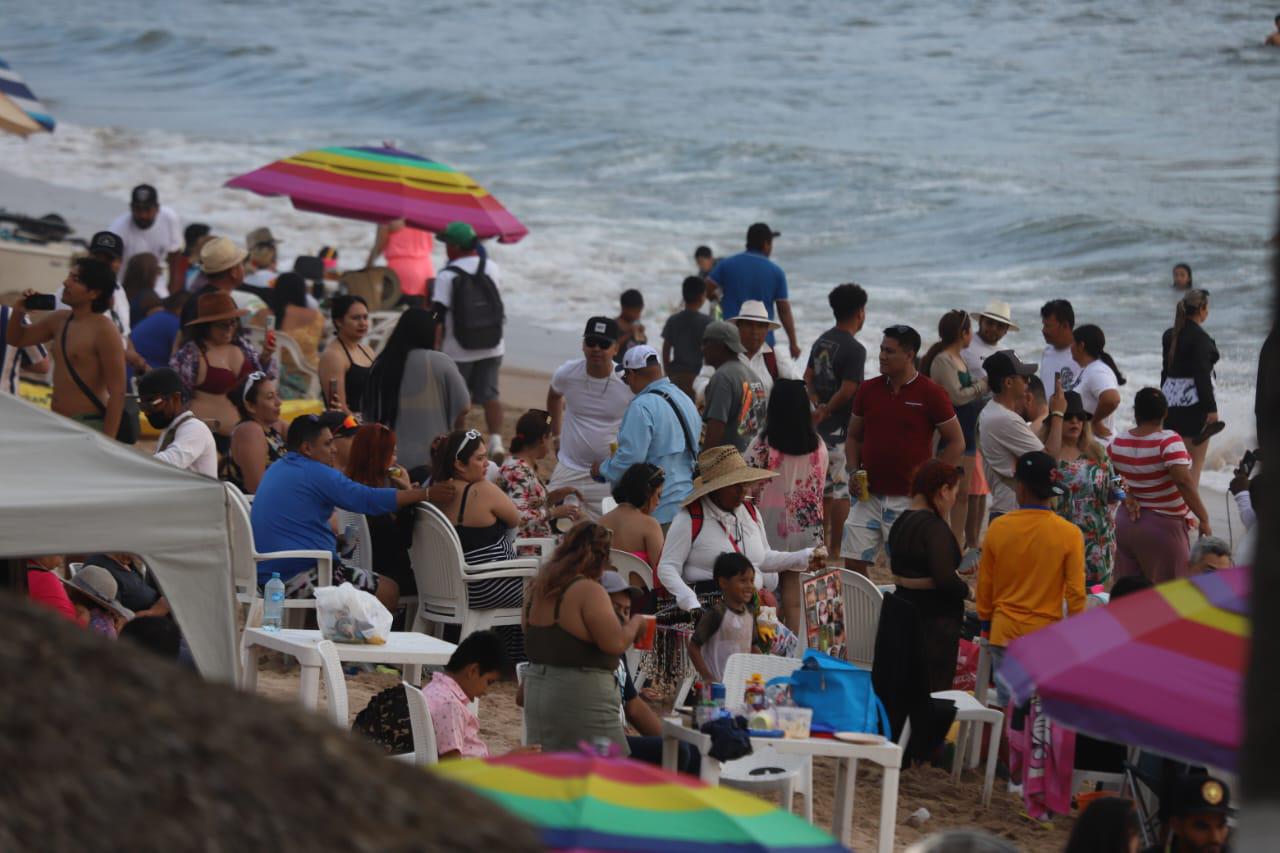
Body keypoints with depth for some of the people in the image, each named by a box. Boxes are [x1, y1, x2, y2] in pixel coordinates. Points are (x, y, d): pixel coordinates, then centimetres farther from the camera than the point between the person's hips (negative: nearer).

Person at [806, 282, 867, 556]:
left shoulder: (822, 341, 10)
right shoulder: (855, 349, -16)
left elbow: (808, 377, 12)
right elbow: (847, 390, -21)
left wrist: (819, 405, 0)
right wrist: (826, 412, -8)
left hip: (823, 428, 8)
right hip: (843, 429, -8)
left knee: (825, 489, 16)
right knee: (843, 491, -2)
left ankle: (823, 544, 22)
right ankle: (836, 550, -1)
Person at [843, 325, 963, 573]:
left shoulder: (930, 394, -6)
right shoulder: (868, 390, 7)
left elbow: (956, 443, -1)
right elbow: (853, 437, 17)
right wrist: (854, 472, 1)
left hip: (909, 498, -4)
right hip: (870, 495, 4)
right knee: (853, 563, 0)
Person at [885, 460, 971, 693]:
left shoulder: (900, 523, 9)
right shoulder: (934, 527, -18)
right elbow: (945, 579, -25)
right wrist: (969, 592, -9)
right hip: (935, 619, -9)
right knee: (936, 691, -3)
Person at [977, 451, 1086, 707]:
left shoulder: (998, 528, -6)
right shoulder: (1069, 534, -10)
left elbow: (984, 584, 4)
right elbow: (1076, 593, -7)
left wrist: (986, 623, 18)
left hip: (1005, 633, 1)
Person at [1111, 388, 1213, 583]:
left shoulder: (1118, 442, 0)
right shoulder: (1168, 441, -17)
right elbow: (1184, 482, -24)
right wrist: (1204, 519, -21)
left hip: (1126, 522, 6)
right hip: (1163, 526, -6)